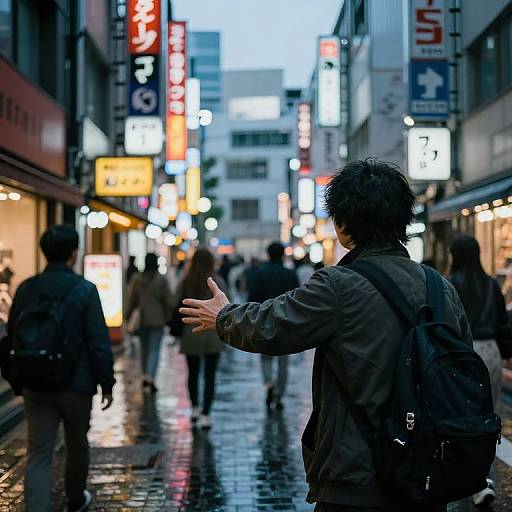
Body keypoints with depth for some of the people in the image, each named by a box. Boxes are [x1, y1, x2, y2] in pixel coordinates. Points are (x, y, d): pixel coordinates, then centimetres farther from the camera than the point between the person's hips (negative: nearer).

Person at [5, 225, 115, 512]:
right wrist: (107, 384, -4)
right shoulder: (84, 290, -12)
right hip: (76, 384, -3)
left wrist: (19, 381, 19)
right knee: (77, 446, 18)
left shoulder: (26, 289, 2)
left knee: (38, 453, 3)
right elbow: (99, 343, -13)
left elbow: (13, 337, 9)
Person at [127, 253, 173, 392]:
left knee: (144, 348, 17)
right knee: (155, 349, -2)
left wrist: (129, 316, 13)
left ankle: (145, 376, 25)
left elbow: (131, 300, 3)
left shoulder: (136, 279, -2)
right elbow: (168, 301, -5)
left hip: (141, 319, 3)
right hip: (157, 319, -3)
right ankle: (150, 377, -17)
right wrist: (168, 318, 6)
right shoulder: (161, 280, -8)